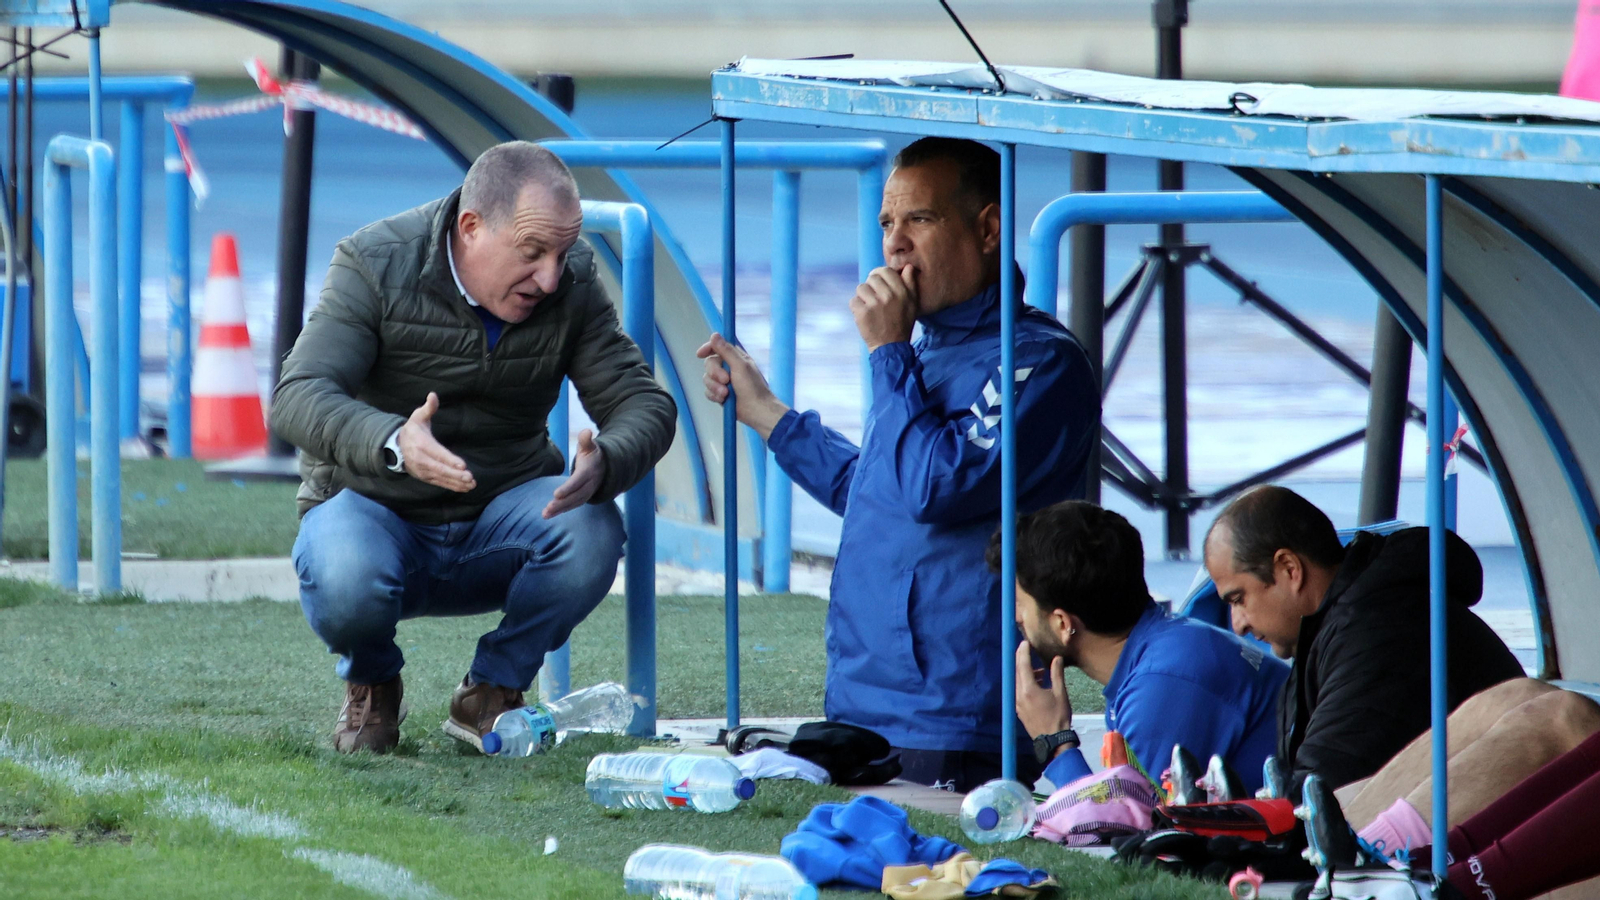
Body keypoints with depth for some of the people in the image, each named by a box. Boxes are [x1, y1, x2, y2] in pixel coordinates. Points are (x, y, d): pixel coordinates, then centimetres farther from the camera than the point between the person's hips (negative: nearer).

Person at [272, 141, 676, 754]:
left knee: (591, 532, -30)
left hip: (496, 525, 3)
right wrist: (393, 443, -50)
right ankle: (372, 687, 2)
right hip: (376, 507, -3)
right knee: (345, 584, -37)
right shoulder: (375, 265, -17)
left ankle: (493, 692, -1)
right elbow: (298, 398, -28)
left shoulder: (571, 283, -7)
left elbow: (643, 403, -11)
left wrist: (604, 464, -37)